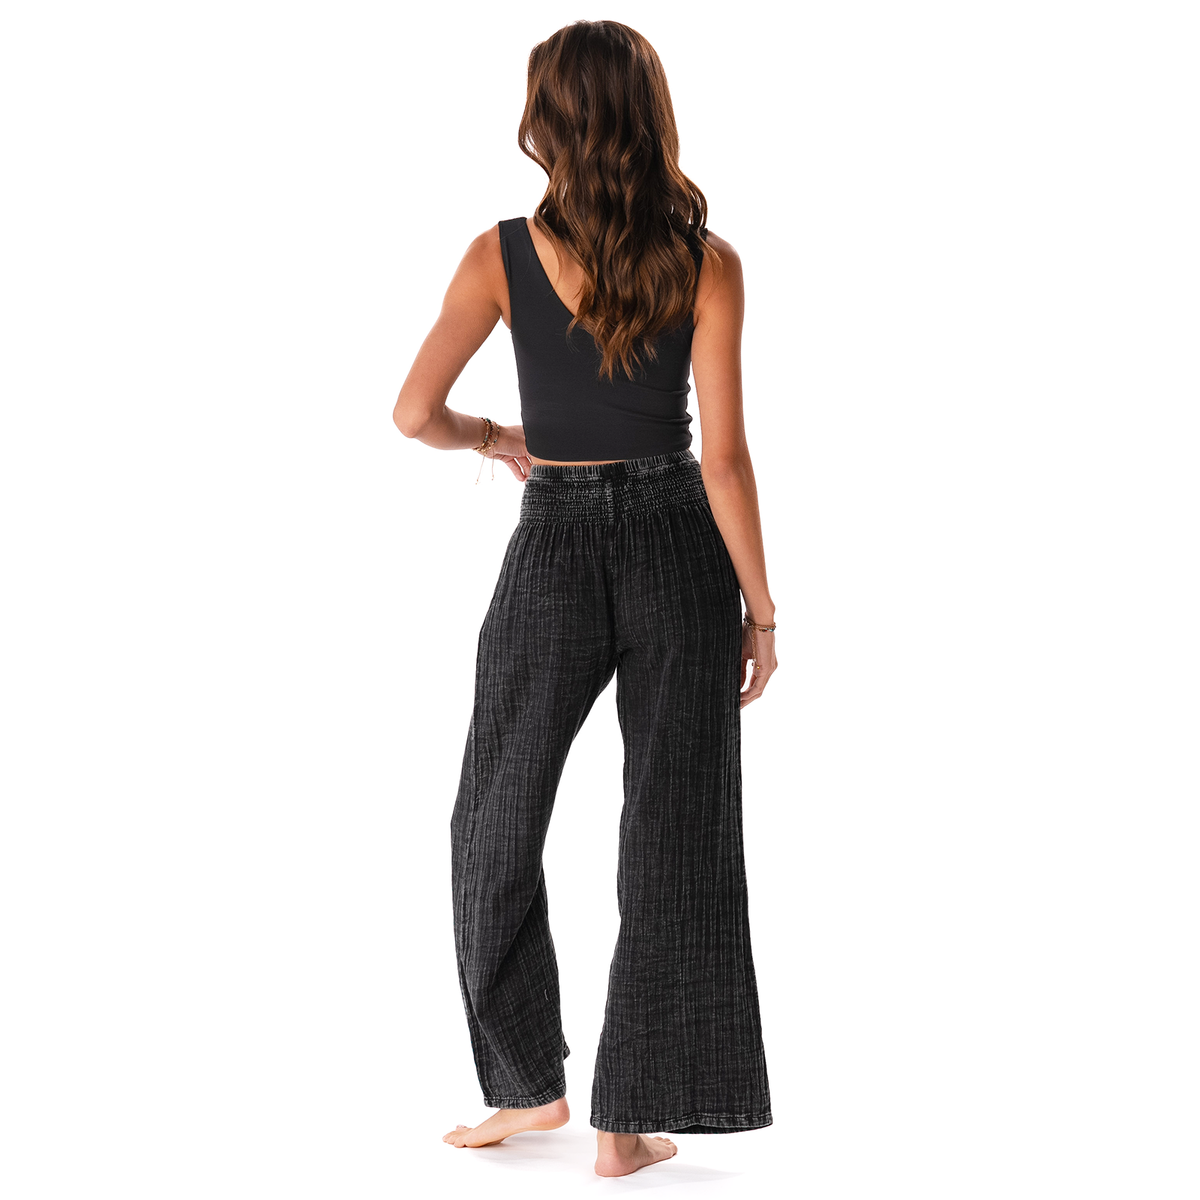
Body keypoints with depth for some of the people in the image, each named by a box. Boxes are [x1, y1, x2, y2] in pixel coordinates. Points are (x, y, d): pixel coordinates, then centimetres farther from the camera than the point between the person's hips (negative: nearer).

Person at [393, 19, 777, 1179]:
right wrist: (759, 607, -2)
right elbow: (725, 454, -10)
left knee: (497, 822, 18)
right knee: (672, 836, 8)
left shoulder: (502, 255, -6)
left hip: (555, 550, 0)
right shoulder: (706, 264, -8)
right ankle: (628, 1123, 12)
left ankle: (530, 1084, 25)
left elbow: (415, 414, -5)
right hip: (677, 550, 0)